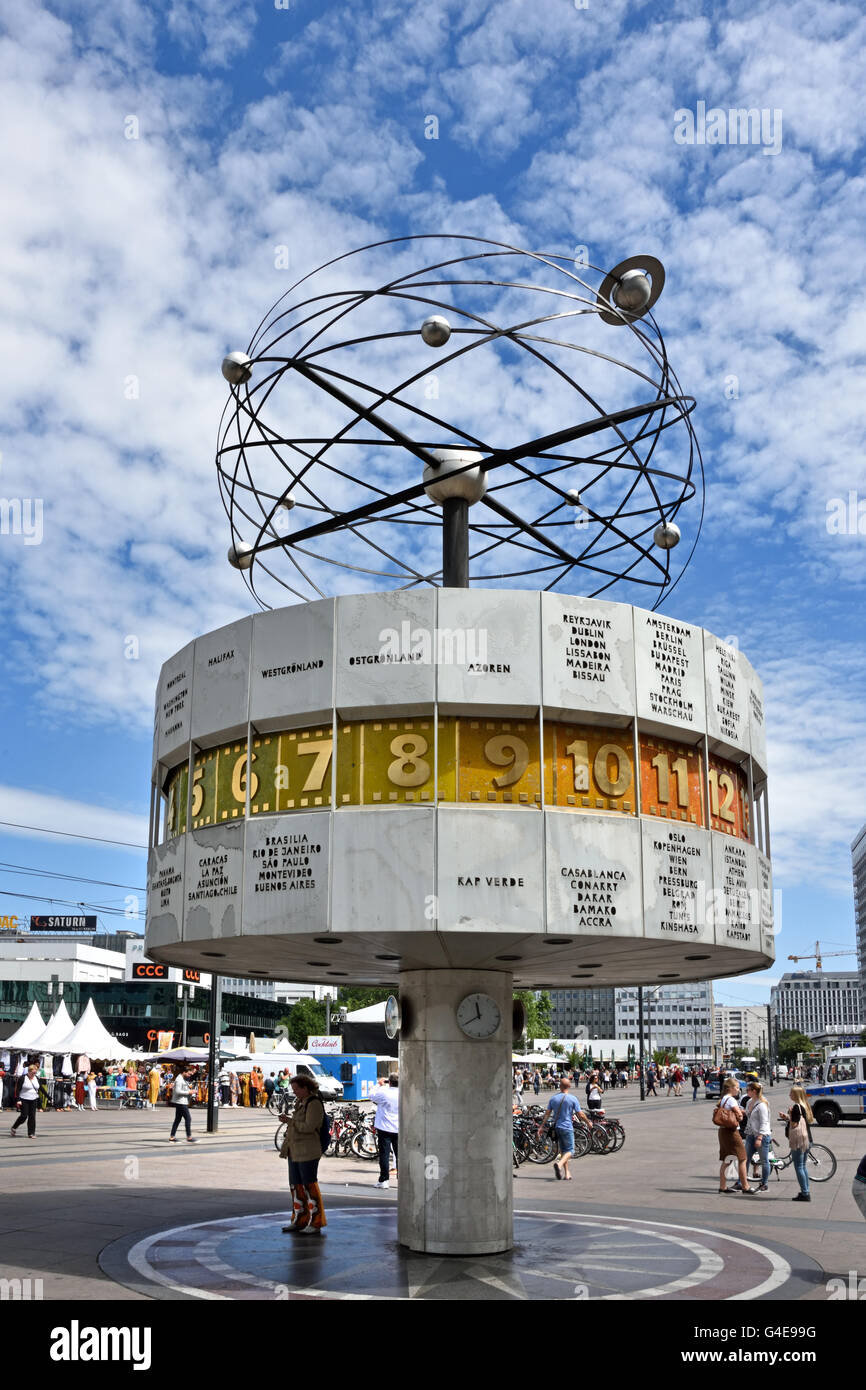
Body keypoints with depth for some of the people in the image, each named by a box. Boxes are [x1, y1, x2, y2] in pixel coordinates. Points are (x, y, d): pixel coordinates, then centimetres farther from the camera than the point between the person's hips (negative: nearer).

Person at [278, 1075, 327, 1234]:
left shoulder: (314, 1104, -12)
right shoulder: (301, 1103, 15)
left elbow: (309, 1127, -20)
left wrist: (289, 1121, -14)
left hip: (308, 1153, -9)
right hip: (295, 1152, 9)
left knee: (309, 1186, -5)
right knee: (296, 1186, 11)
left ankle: (315, 1223, 1)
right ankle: (299, 1221, 20)